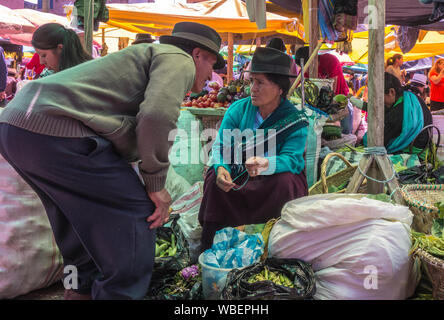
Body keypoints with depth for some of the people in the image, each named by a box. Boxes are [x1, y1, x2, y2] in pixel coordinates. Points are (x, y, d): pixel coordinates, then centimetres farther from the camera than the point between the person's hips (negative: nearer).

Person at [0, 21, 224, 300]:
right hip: (57, 130, -11)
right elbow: (157, 117, -17)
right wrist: (156, 183, -6)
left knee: (75, 209, 26)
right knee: (135, 211, -1)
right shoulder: (179, 60, 3)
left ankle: (83, 289, 39)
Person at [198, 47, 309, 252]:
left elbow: (291, 159, -26)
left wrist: (266, 165, -48)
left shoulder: (295, 120, -13)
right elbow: (220, 145, -10)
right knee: (215, 176, -24)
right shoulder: (238, 109, -5)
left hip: (274, 180, -2)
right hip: (239, 178, 2)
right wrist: (221, 168, -33)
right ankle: (207, 246, -12)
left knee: (287, 181, -33)